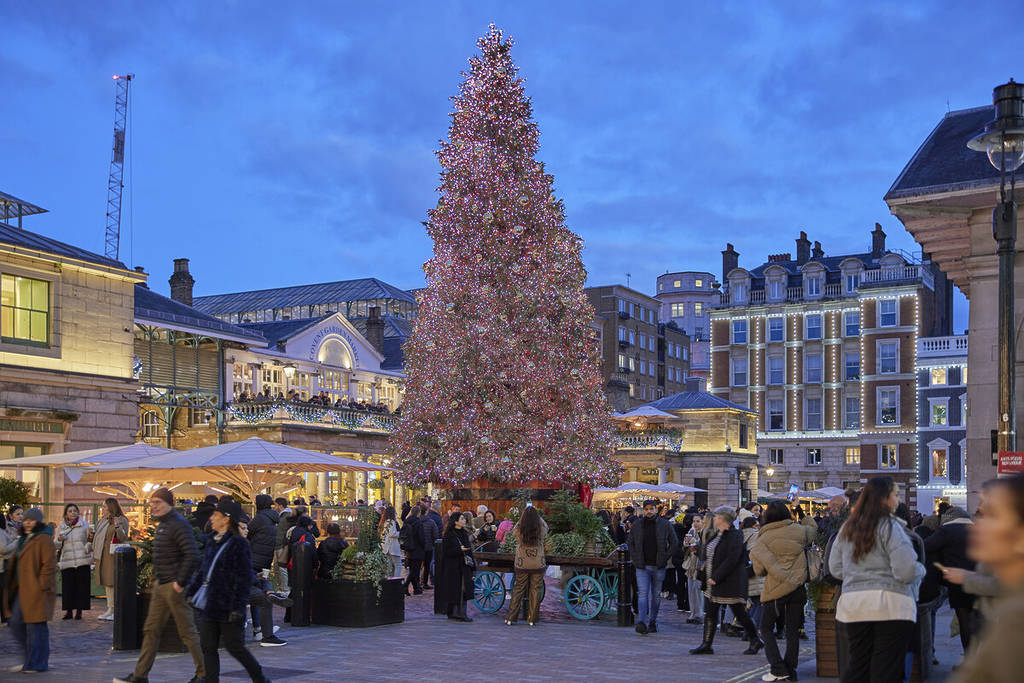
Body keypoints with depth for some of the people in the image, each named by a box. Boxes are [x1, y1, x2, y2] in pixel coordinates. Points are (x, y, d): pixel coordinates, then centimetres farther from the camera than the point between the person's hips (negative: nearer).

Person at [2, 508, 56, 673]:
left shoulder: (43, 539, -12)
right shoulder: (24, 538, 17)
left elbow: (49, 565, -17)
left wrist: (41, 585, -20)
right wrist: (12, 585, 17)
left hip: (36, 591, -10)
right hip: (21, 589, 10)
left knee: (36, 627, -4)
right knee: (17, 625, 11)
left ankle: (36, 663, 4)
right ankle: (29, 660, 24)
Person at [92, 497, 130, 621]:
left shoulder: (121, 520, -7)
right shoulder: (102, 521, 17)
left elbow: (124, 538, -17)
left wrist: (117, 527, -31)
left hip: (114, 555, -8)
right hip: (102, 556, 8)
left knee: (113, 582, -8)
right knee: (107, 583, 10)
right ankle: (110, 609, 16)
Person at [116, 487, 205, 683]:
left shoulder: (179, 525, -17)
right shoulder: (161, 525, 14)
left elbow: (192, 555, -25)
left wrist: (180, 582, -22)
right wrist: (157, 577, 17)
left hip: (174, 586, -10)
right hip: (160, 586, 10)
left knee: (187, 631, -2)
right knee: (151, 630, 12)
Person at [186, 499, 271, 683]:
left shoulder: (238, 544, -12)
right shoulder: (211, 542, 11)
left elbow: (244, 579, -14)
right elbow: (202, 571, 20)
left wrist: (238, 607, -18)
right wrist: (190, 590, 13)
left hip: (228, 606, -7)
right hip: (209, 606, 7)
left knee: (234, 647, 0)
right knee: (208, 647, 6)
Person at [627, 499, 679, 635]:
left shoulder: (665, 525, 0)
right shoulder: (637, 525, 4)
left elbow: (674, 543, 5)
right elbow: (630, 542, 14)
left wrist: (665, 558, -4)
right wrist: (635, 559, 2)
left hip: (658, 567, 0)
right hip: (642, 566, 0)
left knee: (656, 595, 9)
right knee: (643, 593, -12)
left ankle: (652, 622, 21)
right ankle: (641, 623, -20)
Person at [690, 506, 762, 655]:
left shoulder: (735, 536, -16)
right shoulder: (717, 535, 13)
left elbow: (732, 559, -23)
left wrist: (716, 577, -23)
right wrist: (709, 576, 9)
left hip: (730, 582, -9)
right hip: (713, 582, 9)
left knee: (739, 612, 2)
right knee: (710, 612, 6)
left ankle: (755, 640, 19)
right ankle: (706, 644, 9)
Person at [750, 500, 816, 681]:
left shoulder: (763, 539, -7)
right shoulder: (799, 531, 1)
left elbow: (759, 569, -12)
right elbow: (812, 533, 24)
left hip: (775, 589, -3)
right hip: (798, 587, 3)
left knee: (766, 629, 9)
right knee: (793, 631, 11)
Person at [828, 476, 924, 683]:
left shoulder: (847, 528, 9)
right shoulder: (889, 527, -9)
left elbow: (835, 569, 14)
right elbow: (906, 571, -14)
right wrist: (921, 570, 6)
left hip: (852, 605, 5)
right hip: (890, 605, -5)